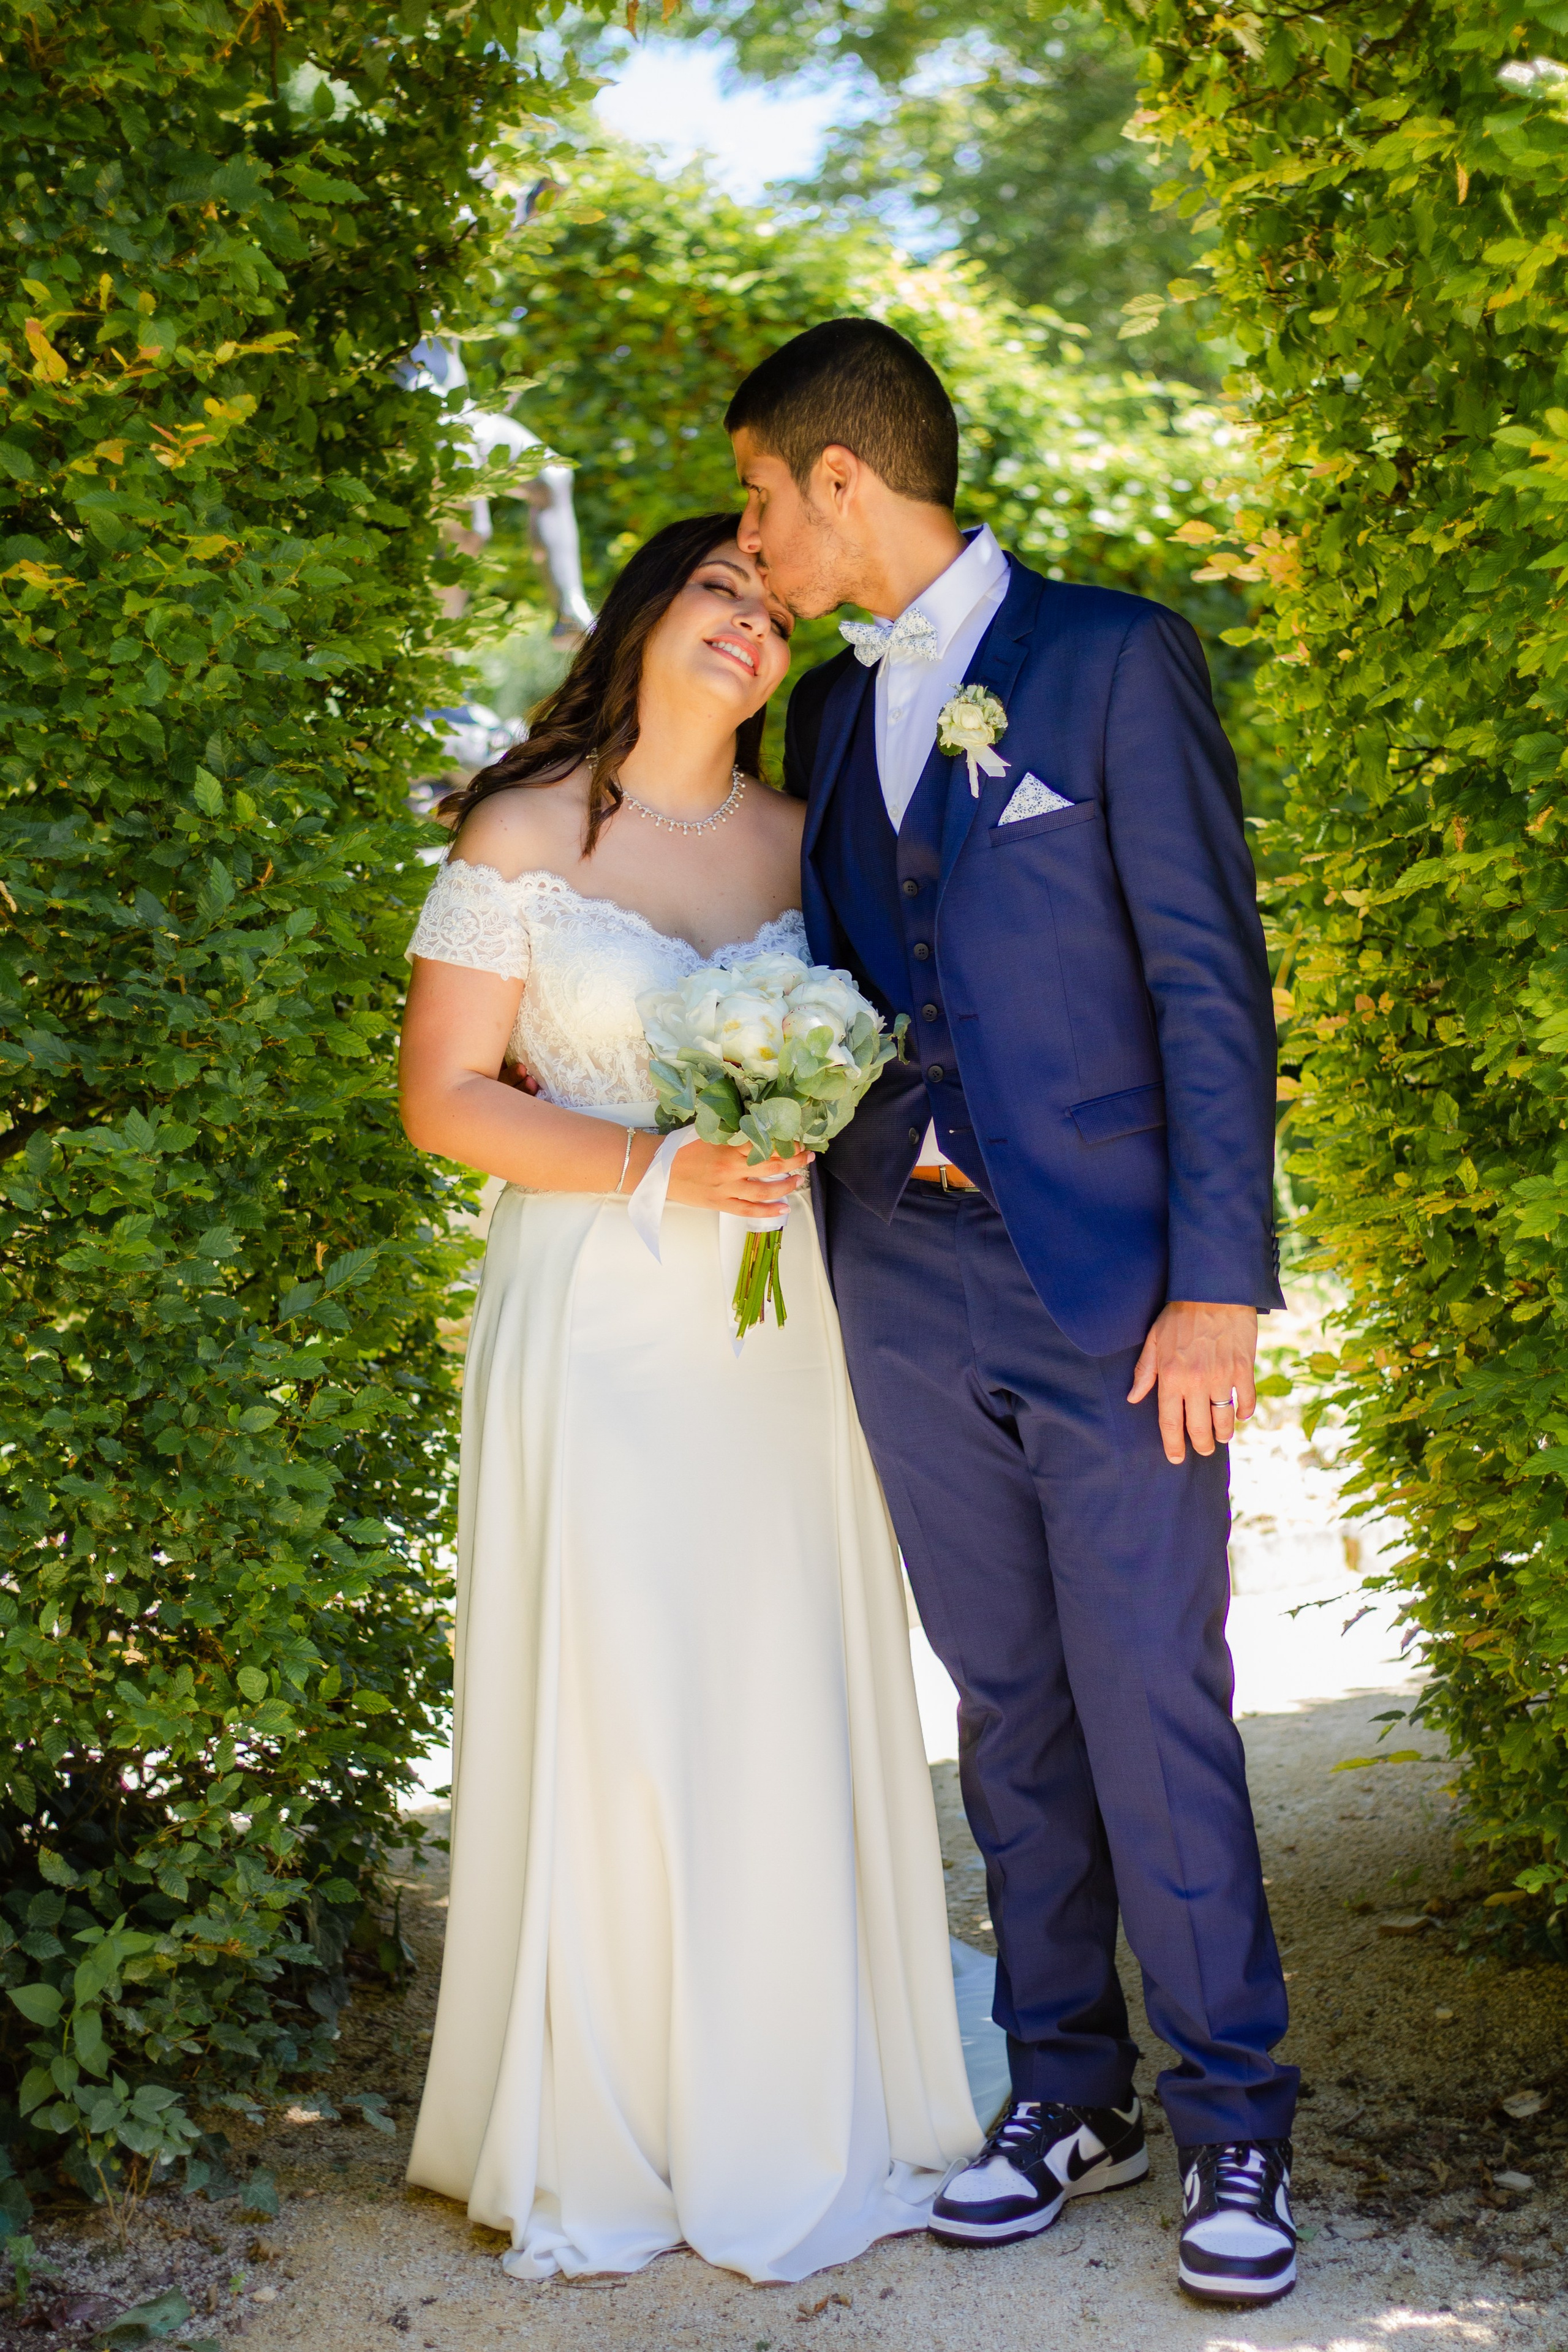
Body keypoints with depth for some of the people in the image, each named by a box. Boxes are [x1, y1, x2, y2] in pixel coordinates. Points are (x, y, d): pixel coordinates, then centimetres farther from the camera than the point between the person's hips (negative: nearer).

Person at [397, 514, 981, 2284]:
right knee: (605, 1717, -1)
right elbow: (443, 1098, -4)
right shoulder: (526, 836, -2)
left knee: (794, 1716, 6)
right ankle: (606, 2130, 14)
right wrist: (660, 1168, -15)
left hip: (780, 1332, 4)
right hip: (596, 1325, -3)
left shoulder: (806, 845, 9)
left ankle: (796, 2115, 21)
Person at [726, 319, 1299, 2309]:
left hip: (1110, 1278, -5)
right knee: (1007, 1705, 11)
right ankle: (1065, 2091, 23)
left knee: (1152, 1710, -3)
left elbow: (1210, 981, -7)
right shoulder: (829, 713, 15)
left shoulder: (1116, 658, -3)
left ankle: (1234, 2123, 11)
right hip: (906, 1282, 5)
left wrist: (1218, 1284, -13)